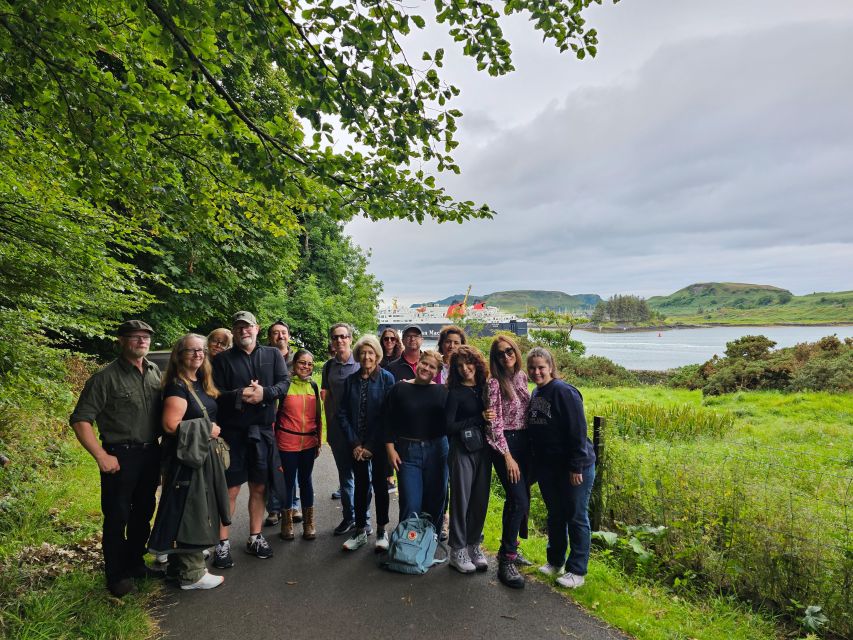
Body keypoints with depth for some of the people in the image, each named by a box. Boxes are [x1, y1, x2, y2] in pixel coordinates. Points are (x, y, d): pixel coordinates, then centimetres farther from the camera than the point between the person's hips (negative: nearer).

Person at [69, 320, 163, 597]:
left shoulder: (155, 372, 5)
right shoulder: (106, 377, -11)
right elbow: (80, 420, -11)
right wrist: (101, 456, -15)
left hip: (151, 453, 6)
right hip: (120, 456, -5)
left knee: (143, 512, 17)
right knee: (117, 517, 6)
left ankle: (135, 563, 35)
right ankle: (116, 575, 23)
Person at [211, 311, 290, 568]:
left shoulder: (273, 355, 7)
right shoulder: (222, 359, 3)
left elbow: (284, 383, -4)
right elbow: (215, 394, -6)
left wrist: (264, 393, -21)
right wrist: (240, 395, -23)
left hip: (263, 431, 2)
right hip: (232, 431, -2)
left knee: (259, 487, 12)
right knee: (230, 489, 1)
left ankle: (255, 538, 26)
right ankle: (222, 543, 14)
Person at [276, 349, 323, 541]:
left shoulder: (313, 386, 7)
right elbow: (274, 414, -4)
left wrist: (319, 441, 12)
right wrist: (274, 440, -6)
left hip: (309, 442, 3)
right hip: (287, 442, -3)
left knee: (305, 480, 12)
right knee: (288, 481, 6)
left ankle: (309, 522, 22)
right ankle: (287, 522, 22)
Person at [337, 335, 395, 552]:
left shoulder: (386, 378, -7)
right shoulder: (351, 380, 2)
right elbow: (342, 413, 2)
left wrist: (372, 446, -11)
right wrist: (354, 443, -7)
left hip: (379, 444, -2)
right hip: (357, 444, 3)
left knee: (379, 484, 7)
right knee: (361, 485, 10)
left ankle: (381, 531, 21)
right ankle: (360, 531, 23)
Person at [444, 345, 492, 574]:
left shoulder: (484, 388, 6)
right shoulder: (455, 393, -8)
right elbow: (449, 426, -13)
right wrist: (480, 418, -15)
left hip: (483, 449, 5)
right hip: (463, 450, -5)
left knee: (480, 500, 10)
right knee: (461, 500, 2)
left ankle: (474, 545, 26)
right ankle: (457, 551, 15)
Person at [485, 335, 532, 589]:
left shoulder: (522, 376, 7)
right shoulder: (495, 382, -13)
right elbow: (495, 423, -15)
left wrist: (531, 444, 15)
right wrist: (507, 456, -16)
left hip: (524, 442, 7)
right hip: (504, 444, -7)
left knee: (518, 499, 14)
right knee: (519, 501, -10)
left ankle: (509, 547, 31)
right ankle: (506, 561, 1)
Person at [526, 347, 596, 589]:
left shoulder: (564, 392, -18)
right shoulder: (535, 393, 6)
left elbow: (578, 431, -20)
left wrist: (576, 467, -20)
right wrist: (534, 463, 13)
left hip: (574, 467, -7)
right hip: (546, 467, 7)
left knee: (576, 518, 6)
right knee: (554, 515, 19)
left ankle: (577, 571, 20)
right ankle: (555, 561, 35)